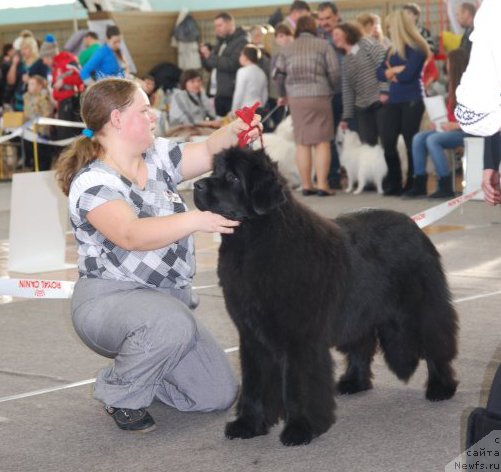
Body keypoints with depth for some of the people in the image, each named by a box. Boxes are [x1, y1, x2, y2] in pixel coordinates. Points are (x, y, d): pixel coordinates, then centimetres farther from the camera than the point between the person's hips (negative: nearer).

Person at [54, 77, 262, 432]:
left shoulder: (158, 156, 4)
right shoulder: (92, 182, -19)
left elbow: (208, 152, 11)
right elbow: (131, 235, -34)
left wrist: (234, 132, -11)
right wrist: (195, 220, -45)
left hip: (169, 297, 7)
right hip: (108, 300, -7)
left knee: (219, 395, -1)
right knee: (171, 323, -40)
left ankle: (138, 374, 25)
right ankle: (121, 395, -11)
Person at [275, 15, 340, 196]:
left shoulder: (287, 49, 10)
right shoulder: (323, 45, 3)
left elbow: (280, 75, 7)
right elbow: (334, 73, -2)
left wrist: (283, 95, 24)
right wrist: (330, 90, 17)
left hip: (296, 98, 2)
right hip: (319, 96, -2)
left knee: (302, 143, 6)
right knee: (322, 142, 1)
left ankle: (306, 185, 7)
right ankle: (322, 185, -4)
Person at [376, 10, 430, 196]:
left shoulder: (416, 48, -8)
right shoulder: (393, 50, 16)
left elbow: (407, 75, -18)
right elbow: (380, 73, 9)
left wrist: (391, 72, -1)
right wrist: (395, 70, -9)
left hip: (412, 101, -7)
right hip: (393, 101, 7)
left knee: (411, 142, -3)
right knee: (388, 142, 0)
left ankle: (412, 185, 5)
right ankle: (394, 184, 10)